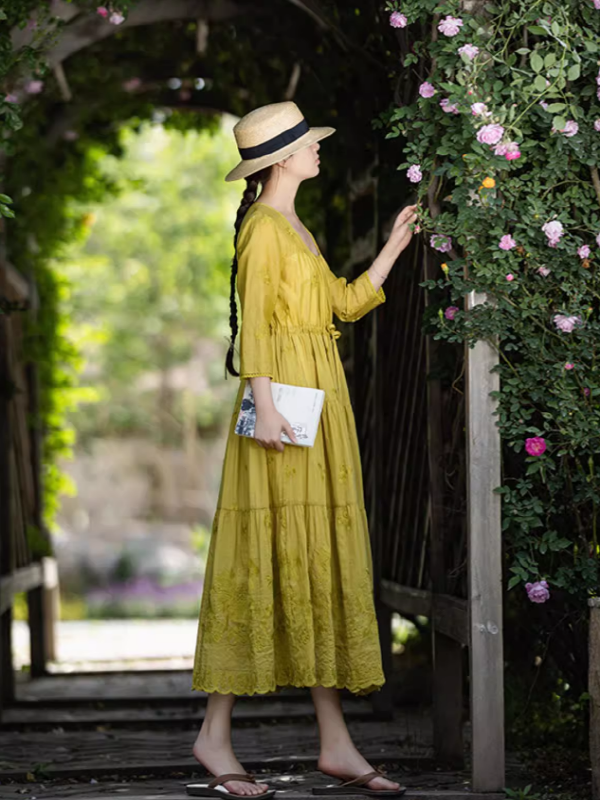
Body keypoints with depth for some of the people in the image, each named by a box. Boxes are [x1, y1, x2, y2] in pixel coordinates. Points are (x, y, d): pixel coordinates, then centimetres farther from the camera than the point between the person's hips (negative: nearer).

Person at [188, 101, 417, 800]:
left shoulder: (295, 229, 21)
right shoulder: (263, 226, -8)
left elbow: (347, 302, 22)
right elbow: (254, 323, -15)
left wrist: (396, 245, 24)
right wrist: (264, 405, -23)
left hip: (323, 403, 10)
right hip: (287, 401, -10)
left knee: (322, 559, 6)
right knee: (267, 558, -9)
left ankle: (335, 743, 7)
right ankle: (215, 735, -2)